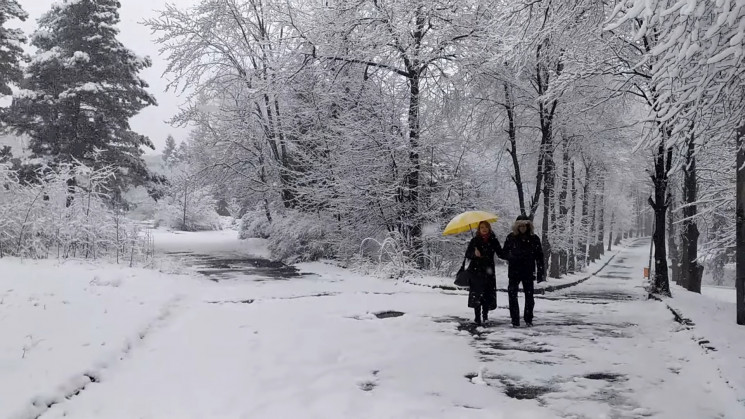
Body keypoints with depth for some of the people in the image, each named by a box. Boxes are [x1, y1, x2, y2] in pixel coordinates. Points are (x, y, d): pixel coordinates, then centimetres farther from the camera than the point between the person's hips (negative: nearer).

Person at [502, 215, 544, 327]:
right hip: (514, 271, 0)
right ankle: (515, 321, -1)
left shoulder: (534, 239, 2)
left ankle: (528, 319, 22)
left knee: (529, 296, 6)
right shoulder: (511, 237, 2)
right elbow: (504, 253, 6)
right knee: (512, 295, -7)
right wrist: (511, 257, -16)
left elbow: (539, 256, 5)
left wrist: (541, 273, 0)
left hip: (528, 272, 0)